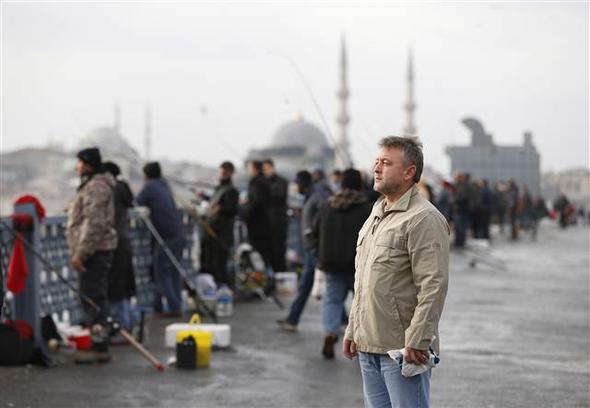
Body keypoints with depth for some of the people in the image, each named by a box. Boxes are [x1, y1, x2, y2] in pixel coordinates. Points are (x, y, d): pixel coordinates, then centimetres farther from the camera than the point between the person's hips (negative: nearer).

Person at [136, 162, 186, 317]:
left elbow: (136, 204, -10)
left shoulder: (150, 187, -5)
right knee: (175, 272, 13)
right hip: (179, 234, 7)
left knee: (162, 274, -1)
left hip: (166, 237, -7)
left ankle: (174, 308, -7)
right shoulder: (164, 184, 15)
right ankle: (177, 305, 13)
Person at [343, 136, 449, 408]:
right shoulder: (376, 215, 17)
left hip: (403, 348, -9)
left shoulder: (423, 219, -12)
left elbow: (433, 286, -20)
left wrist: (417, 341, -23)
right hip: (368, 346, 9)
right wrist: (353, 330, 20)